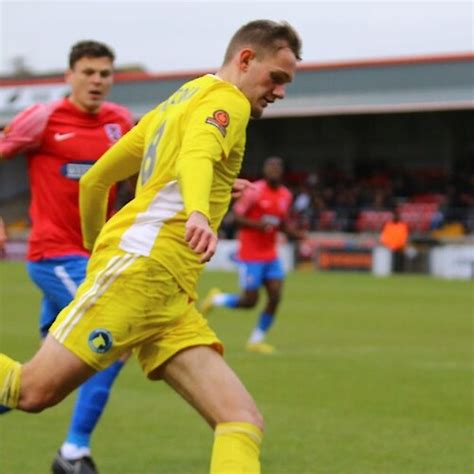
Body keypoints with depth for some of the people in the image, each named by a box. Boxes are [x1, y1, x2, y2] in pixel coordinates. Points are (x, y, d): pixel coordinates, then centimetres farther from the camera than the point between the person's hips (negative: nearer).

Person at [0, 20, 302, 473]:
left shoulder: (176, 103, 29)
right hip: (141, 265, -10)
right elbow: (196, 156, -24)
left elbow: (93, 180, 31)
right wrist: (198, 213, -43)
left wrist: (96, 248, 43)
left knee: (242, 420, -8)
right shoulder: (224, 100, 1)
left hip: (170, 299, 10)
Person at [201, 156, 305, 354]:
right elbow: (237, 216, -13)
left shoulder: (285, 195, 8)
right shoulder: (254, 191, -13)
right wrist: (257, 224, -29)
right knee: (250, 300, -5)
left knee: (275, 297, -5)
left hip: (271, 255, 6)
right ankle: (216, 299, 24)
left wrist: (296, 233, -2)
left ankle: (256, 340, 8)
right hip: (250, 254, -6)